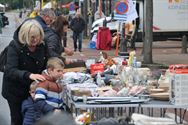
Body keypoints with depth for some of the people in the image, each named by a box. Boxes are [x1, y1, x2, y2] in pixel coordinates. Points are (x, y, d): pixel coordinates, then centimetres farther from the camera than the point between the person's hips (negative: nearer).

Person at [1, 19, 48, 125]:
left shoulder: (42, 46, -9)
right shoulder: (15, 46, -23)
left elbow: (46, 64, 4)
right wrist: (29, 75, -49)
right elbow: (10, 71, -34)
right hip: (15, 90, -3)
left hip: (33, 88, 4)